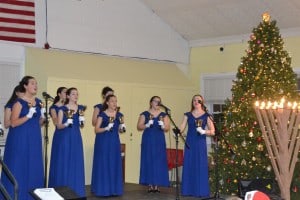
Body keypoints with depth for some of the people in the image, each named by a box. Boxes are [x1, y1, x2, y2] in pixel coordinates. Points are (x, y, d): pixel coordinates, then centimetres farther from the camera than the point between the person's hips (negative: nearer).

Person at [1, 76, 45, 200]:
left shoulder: (38, 102, 10)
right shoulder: (19, 102, -9)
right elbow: (13, 123, -14)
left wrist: (42, 116, -3)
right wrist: (29, 115, -22)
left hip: (34, 139, 6)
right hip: (20, 139, -6)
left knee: (33, 167, 7)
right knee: (18, 167, -3)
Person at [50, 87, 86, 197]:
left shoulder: (80, 108, 9)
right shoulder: (62, 109, -4)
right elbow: (59, 126, -6)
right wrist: (66, 124, -24)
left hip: (76, 138, 4)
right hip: (64, 138, -4)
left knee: (75, 163, 4)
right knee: (63, 163, -2)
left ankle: (75, 190, 11)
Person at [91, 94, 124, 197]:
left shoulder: (119, 115, 8)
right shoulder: (102, 114, -6)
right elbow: (96, 130, -8)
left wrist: (121, 127, -4)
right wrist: (107, 128, -21)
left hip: (115, 142, 5)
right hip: (103, 142, -5)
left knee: (114, 164, 5)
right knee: (103, 164, -3)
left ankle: (114, 189, 12)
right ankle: (103, 189, 2)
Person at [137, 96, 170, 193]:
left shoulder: (164, 115, 10)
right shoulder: (144, 114, 5)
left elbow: (167, 128, 5)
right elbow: (139, 127, 0)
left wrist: (163, 126, -16)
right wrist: (147, 125, -18)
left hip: (159, 141, 2)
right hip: (148, 140, -2)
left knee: (159, 161, -2)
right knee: (148, 161, -4)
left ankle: (156, 185, 2)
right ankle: (150, 185, 1)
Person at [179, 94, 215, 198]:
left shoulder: (206, 115, 3)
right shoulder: (188, 115, 10)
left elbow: (212, 131, -1)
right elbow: (181, 129, 3)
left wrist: (203, 131, -18)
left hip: (200, 143, -2)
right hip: (189, 143, 3)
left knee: (200, 166, -3)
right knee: (189, 165, 2)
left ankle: (201, 191, 2)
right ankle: (189, 190, 8)